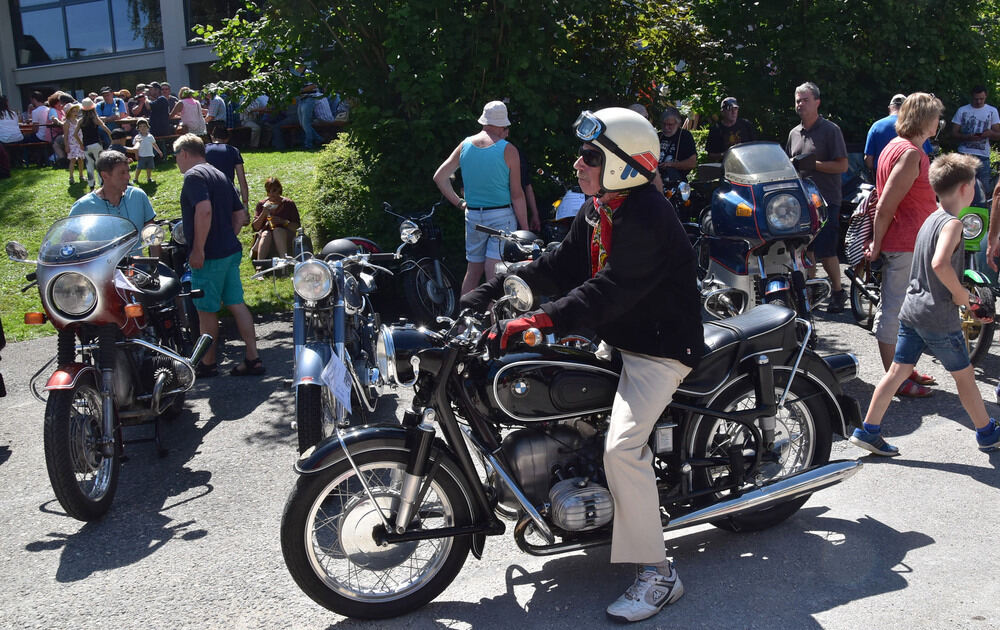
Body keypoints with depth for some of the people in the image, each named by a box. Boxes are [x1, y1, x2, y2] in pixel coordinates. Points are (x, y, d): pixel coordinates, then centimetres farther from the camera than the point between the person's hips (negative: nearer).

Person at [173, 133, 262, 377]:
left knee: (207, 310, 4)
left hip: (209, 256, -9)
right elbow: (240, 215, 18)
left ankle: (208, 363, 15)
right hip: (231, 251, 9)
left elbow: (204, 210, -26)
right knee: (237, 304, 9)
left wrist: (198, 249, -24)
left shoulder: (194, 175, -11)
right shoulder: (220, 176, 17)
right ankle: (253, 359, 9)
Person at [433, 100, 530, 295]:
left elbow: (439, 177, 8)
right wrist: (524, 227, -3)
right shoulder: (508, 150, -8)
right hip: (502, 216, -4)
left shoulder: (465, 145, 5)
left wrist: (458, 202, 13)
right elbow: (517, 194, -8)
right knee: (494, 274, -5)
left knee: (473, 270, 15)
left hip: (473, 215, 5)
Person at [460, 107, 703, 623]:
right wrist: (491, 294, -1)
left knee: (622, 445, -24)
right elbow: (562, 266, 8)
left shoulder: (647, 219, -24)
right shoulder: (597, 209, 8)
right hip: (616, 339, 11)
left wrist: (542, 321, -40)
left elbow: (608, 291, -33)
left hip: (660, 346, -11)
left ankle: (657, 574, -12)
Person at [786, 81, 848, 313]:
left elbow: (842, 165, -10)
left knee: (825, 251, -7)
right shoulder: (794, 133, 16)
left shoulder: (830, 130, -4)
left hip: (826, 200, -6)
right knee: (805, 248, 10)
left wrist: (813, 164, -19)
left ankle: (838, 292, 8)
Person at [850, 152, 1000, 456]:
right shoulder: (952, 223, -16)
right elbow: (941, 264, -33)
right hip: (939, 317, -8)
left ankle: (868, 431, 7)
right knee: (964, 375, 9)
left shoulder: (930, 220, 12)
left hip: (911, 310, 8)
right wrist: (960, 293, -19)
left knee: (898, 371, 8)